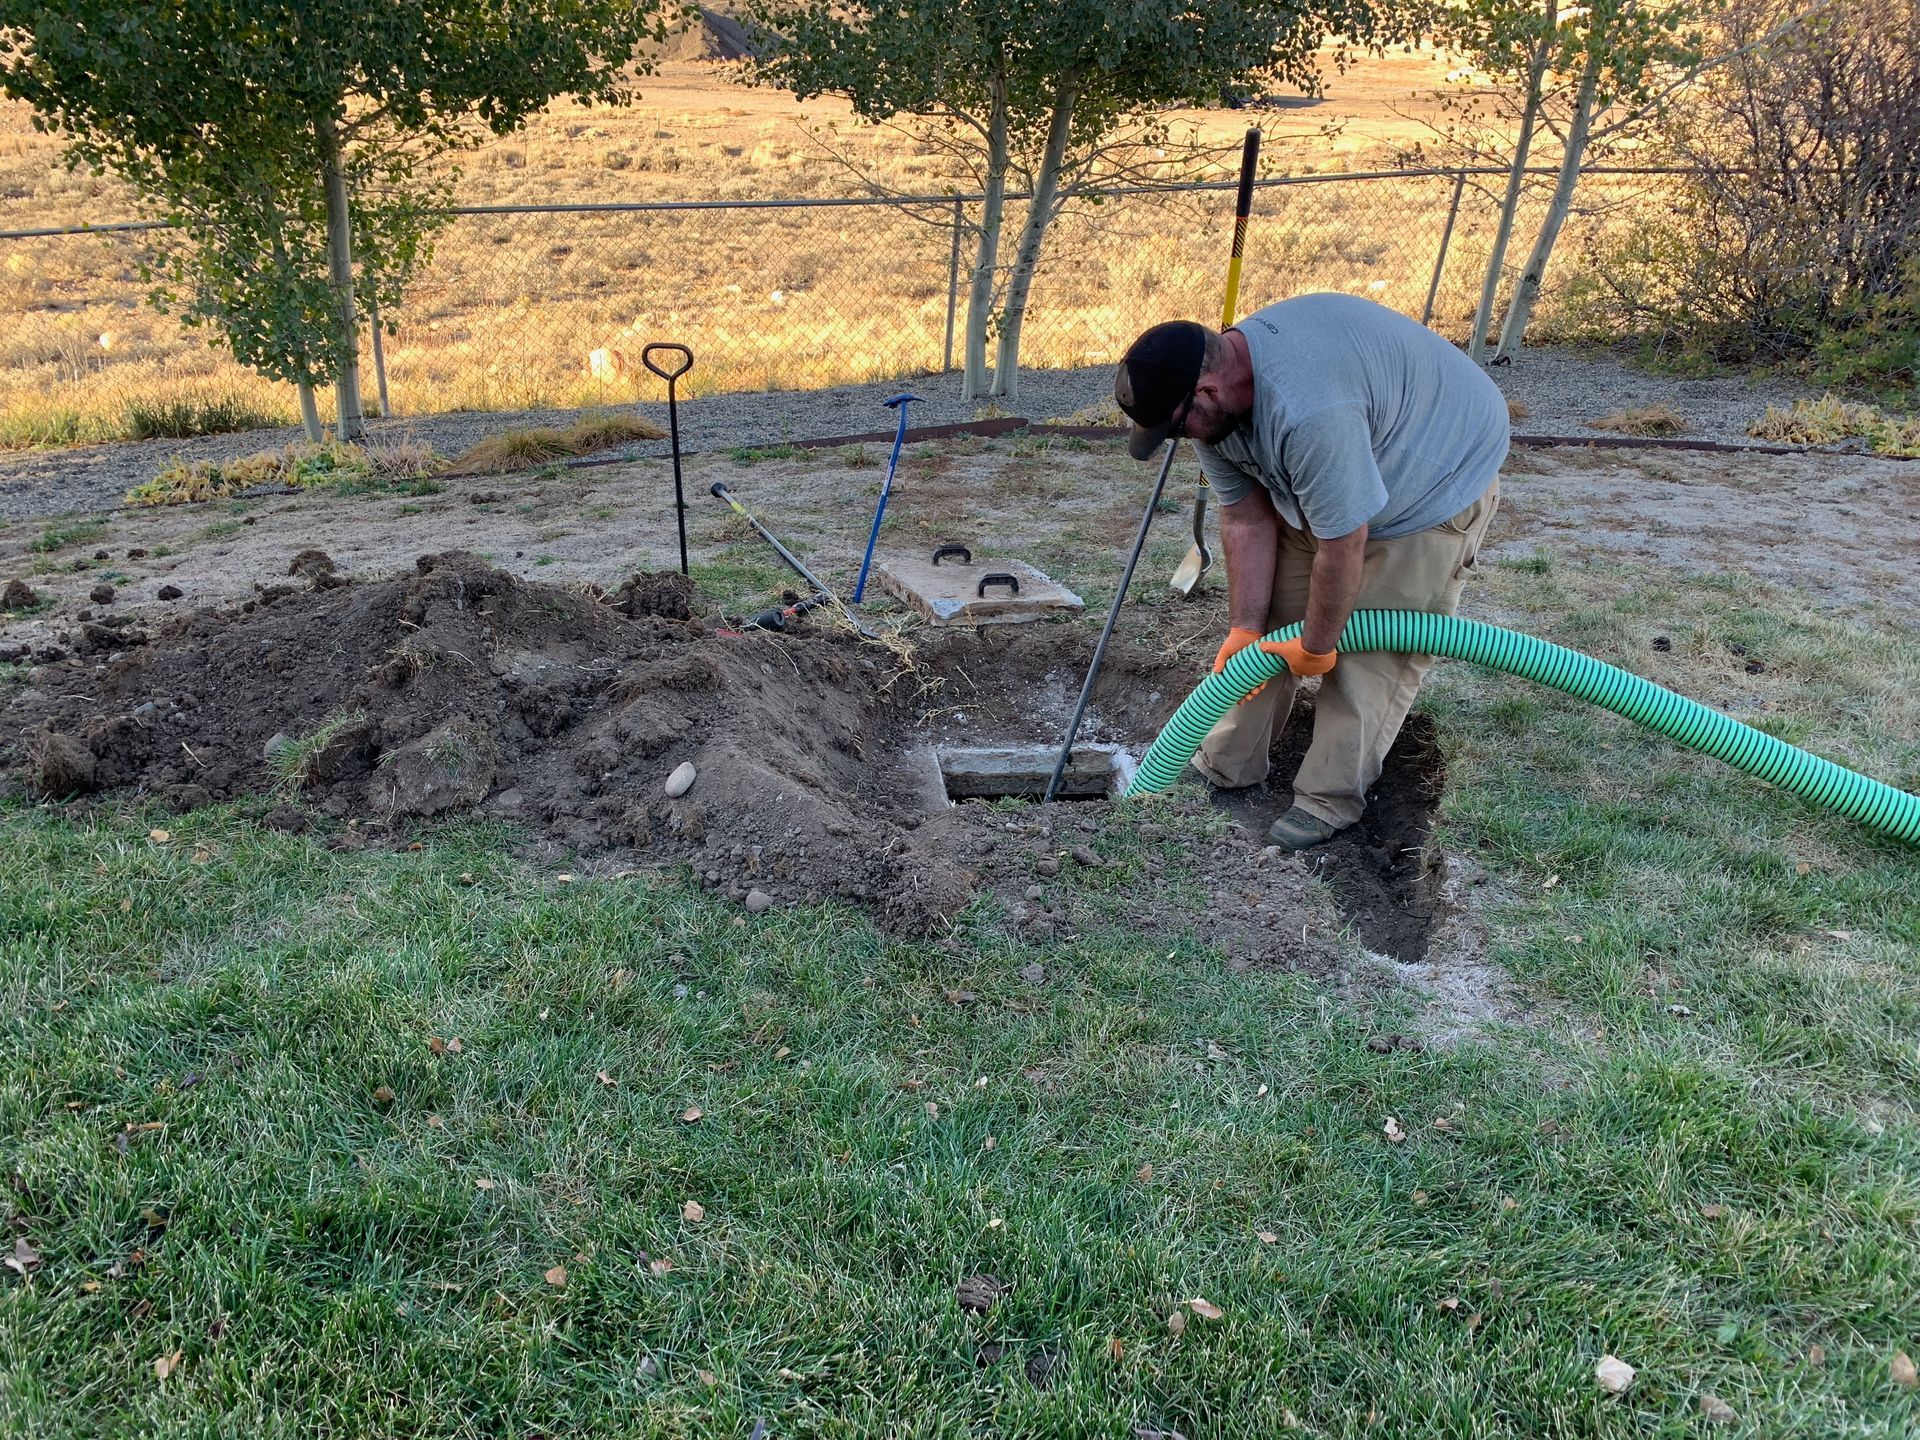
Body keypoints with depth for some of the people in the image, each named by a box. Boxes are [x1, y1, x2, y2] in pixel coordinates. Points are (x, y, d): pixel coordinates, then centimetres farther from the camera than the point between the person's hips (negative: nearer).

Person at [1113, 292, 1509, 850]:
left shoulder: (1308, 412, -43)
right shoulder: (1213, 403, -15)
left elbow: (1343, 545, -33)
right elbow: (1247, 520, -7)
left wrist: (1316, 647, -19)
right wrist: (1243, 629, -10)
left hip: (1440, 479, -8)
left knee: (1374, 651, -8)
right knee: (1273, 619, 7)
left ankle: (1331, 798, 5)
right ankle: (1229, 763, 19)